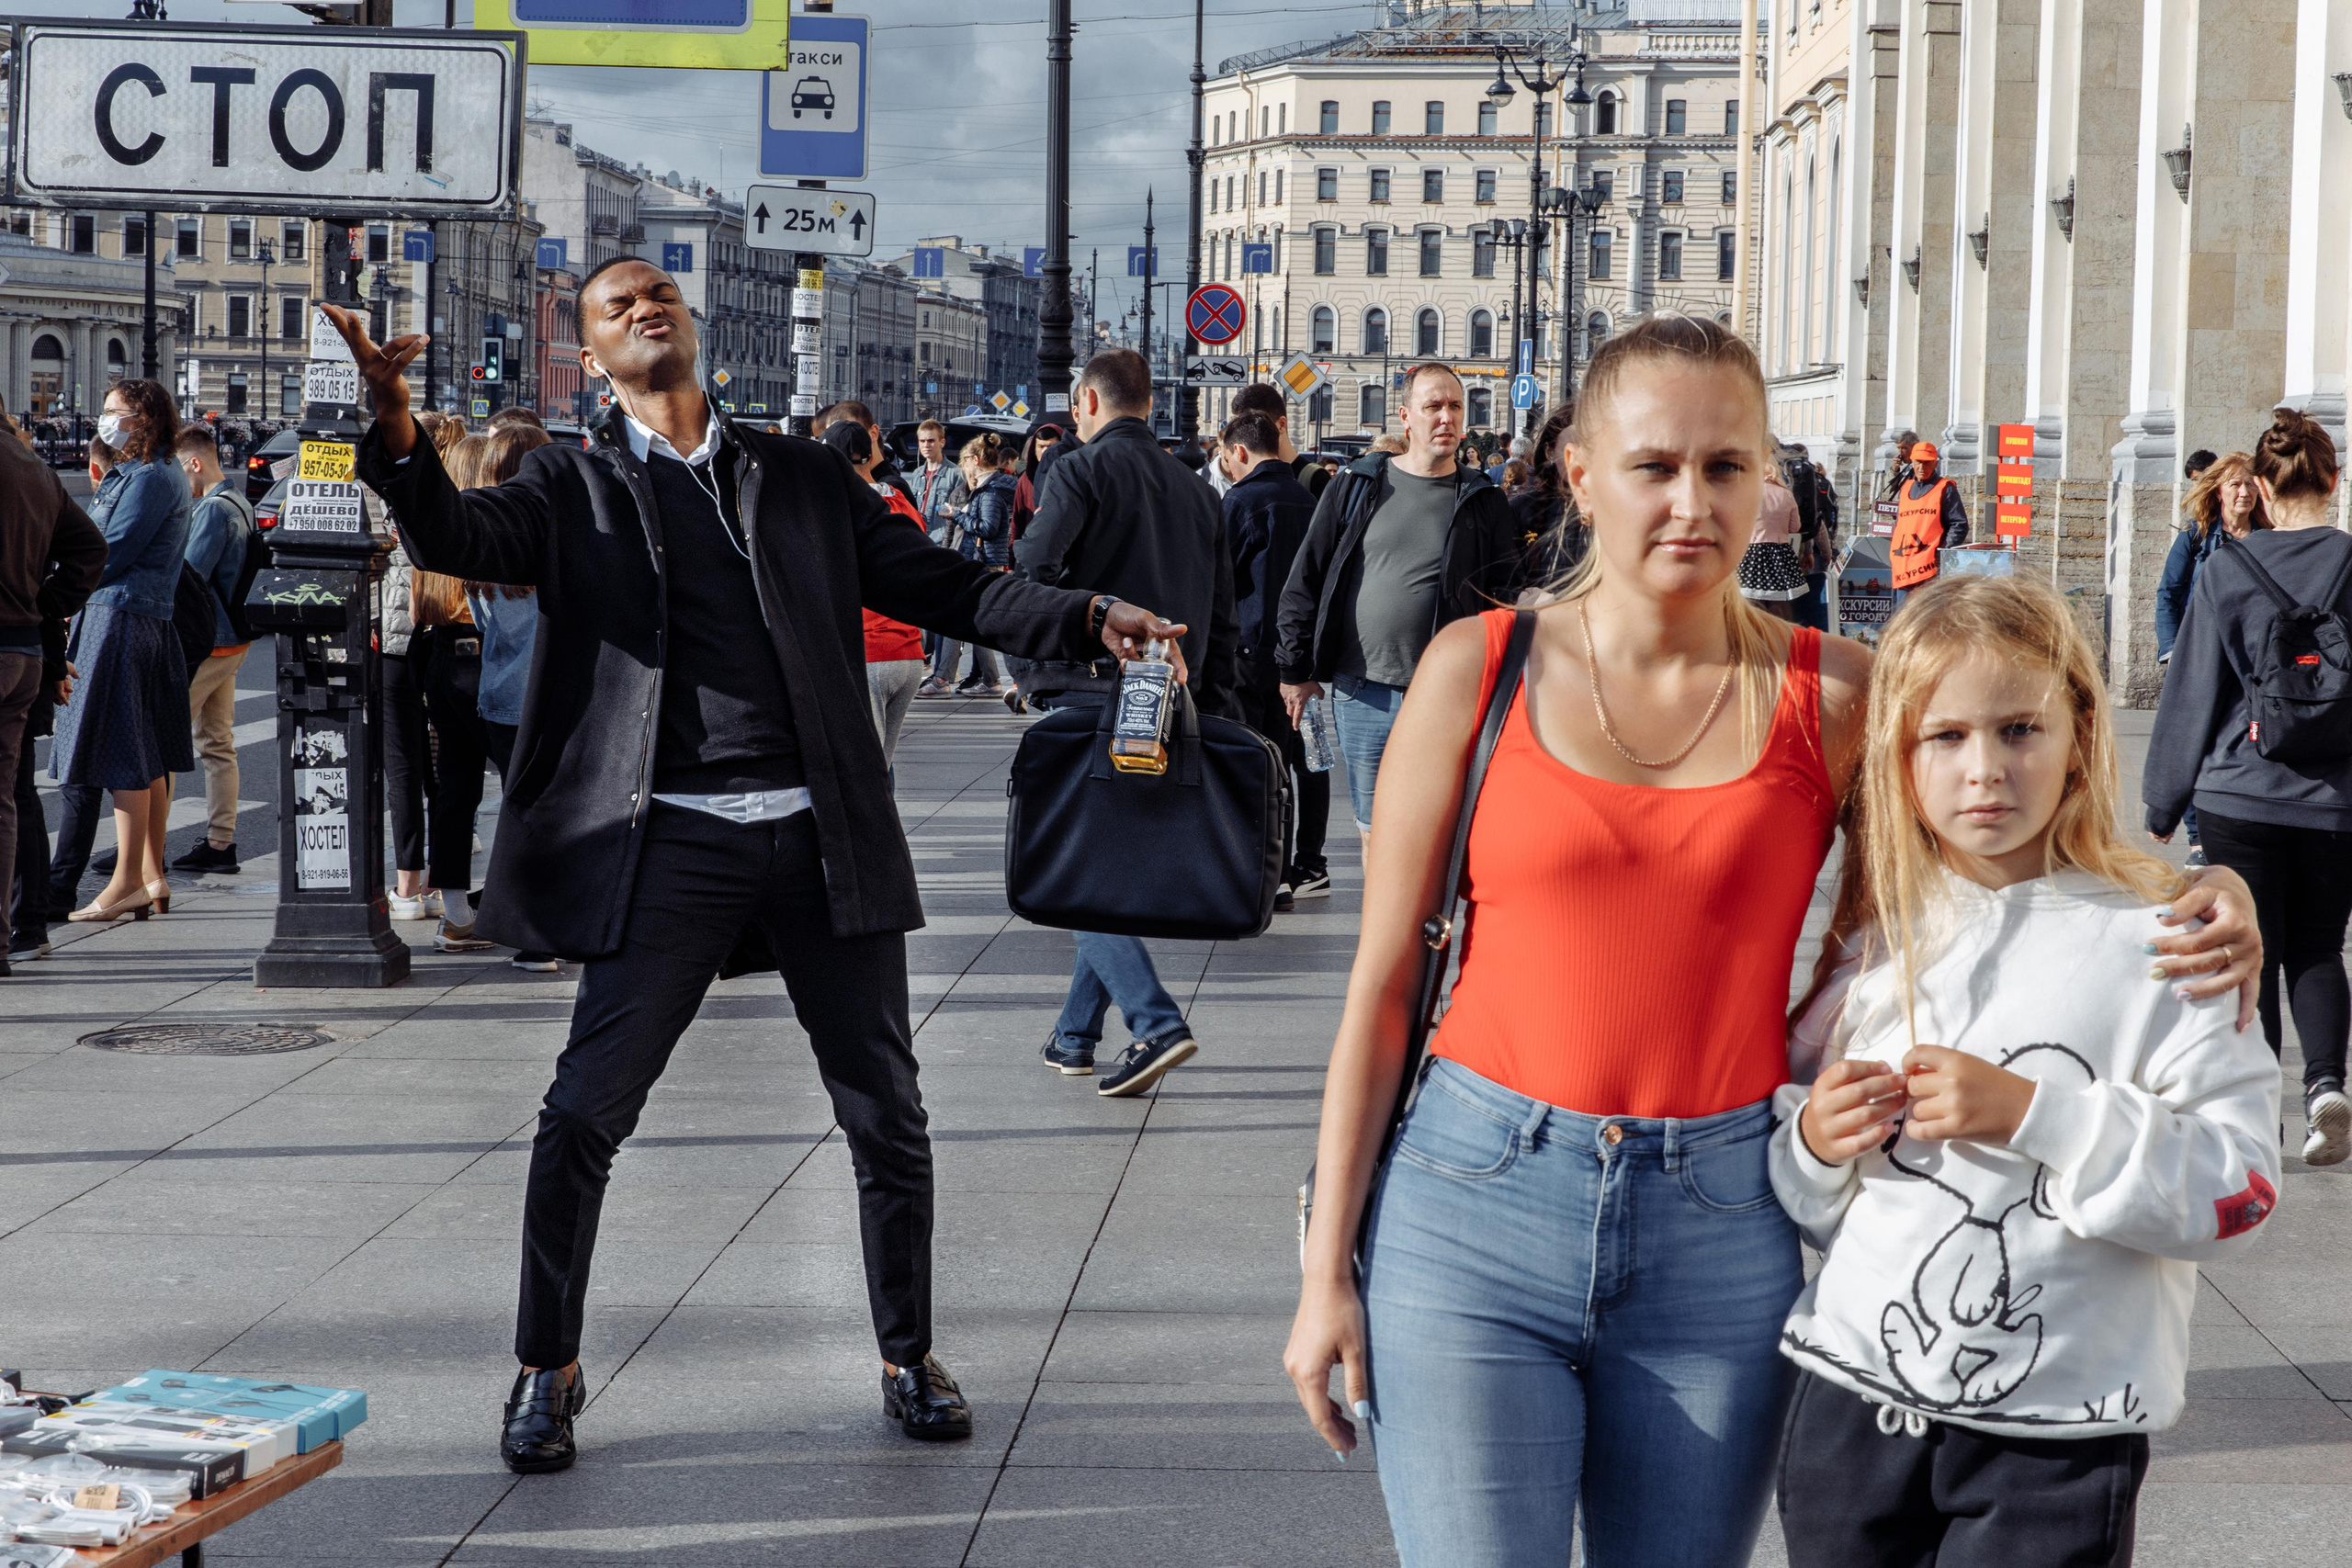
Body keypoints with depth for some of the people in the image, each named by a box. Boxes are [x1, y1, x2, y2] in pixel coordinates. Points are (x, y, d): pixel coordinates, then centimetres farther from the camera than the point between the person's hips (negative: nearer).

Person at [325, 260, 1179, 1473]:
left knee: (886, 1112, 7)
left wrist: (1087, 617, -2)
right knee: (585, 1110, -6)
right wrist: (396, 427, -30)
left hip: (825, 835, 2)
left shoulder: (802, 479, 15)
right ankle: (549, 1370, 13)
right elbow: (453, 536, -10)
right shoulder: (575, 489, 8)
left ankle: (908, 1359, 25)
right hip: (674, 844, -2)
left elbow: (941, 588, 13)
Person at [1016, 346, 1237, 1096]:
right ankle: (1075, 1035, 20)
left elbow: (1032, 574, -18)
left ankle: (1155, 1022, -18)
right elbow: (1222, 618, 16)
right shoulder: (1195, 488, 16)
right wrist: (1221, 718, 18)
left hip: (1086, 691, -7)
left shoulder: (1080, 472, -5)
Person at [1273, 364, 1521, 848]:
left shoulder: (1483, 502, 6)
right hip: (1362, 695, 1)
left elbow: (1506, 596, 7)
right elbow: (1305, 581, 9)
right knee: (1374, 832, 9)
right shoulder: (1357, 487, 6)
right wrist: (1296, 670, 7)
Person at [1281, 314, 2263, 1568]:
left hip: (1721, 1233, 1)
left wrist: (2199, 906, -10)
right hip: (1480, 1201, -1)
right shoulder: (1479, 668, -1)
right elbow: (1383, 982, 2)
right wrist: (1328, 1268, 2)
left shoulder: (1832, 698, 1)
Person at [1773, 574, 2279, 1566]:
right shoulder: (1877, 940, 6)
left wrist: (2032, 1113, -21)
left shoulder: (2157, 945, -6)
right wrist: (1814, 1144, -8)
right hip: (1853, 1407, 3)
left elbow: (2238, 1192, -13)